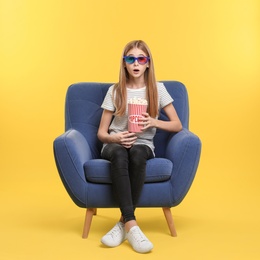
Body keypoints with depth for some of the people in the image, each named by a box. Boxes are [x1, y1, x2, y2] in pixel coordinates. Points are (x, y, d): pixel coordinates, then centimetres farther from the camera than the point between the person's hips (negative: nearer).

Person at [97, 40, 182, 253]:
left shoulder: (158, 89, 6)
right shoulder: (114, 91, 6)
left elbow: (177, 125, 5)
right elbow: (101, 133, 6)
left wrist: (154, 122, -13)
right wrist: (114, 138, -17)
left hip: (143, 145, 0)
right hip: (115, 144, 0)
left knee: (137, 153, -38)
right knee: (119, 153, -38)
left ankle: (124, 223, -30)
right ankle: (131, 225, -41)